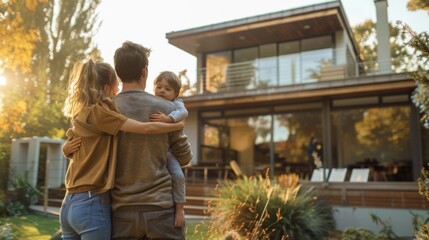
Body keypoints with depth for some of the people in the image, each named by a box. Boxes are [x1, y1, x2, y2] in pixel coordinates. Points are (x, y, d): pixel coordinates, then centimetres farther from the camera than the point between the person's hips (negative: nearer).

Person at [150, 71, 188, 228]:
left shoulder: (175, 103, -1)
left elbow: (183, 112, -24)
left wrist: (168, 118, -38)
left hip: (168, 150, -4)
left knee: (177, 176, -22)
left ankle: (179, 208, -5)